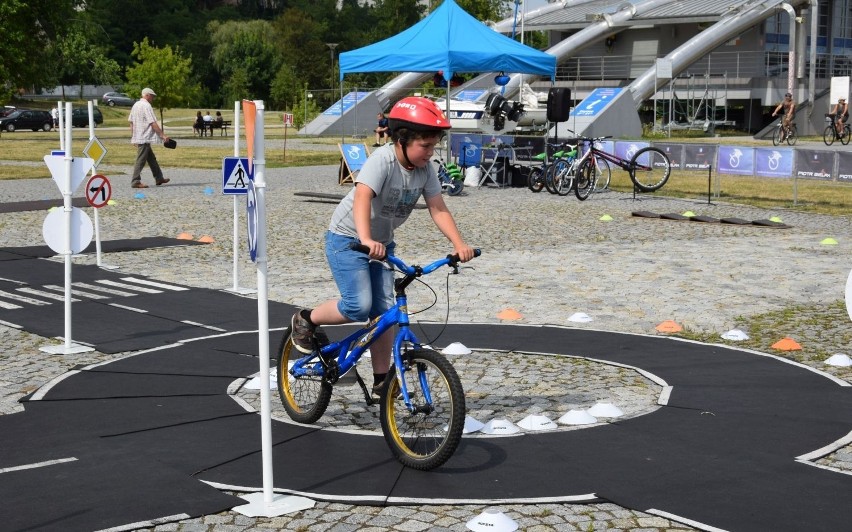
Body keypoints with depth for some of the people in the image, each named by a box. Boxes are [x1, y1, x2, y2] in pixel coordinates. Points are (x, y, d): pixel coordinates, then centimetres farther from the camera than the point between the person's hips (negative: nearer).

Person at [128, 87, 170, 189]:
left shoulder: (136, 105, 14)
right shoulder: (146, 106, -14)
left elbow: (131, 122, 16)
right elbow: (153, 123, -19)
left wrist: (132, 136, 21)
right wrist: (163, 135, -18)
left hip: (137, 137, 10)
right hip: (144, 138, -10)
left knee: (152, 159, 15)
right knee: (141, 160, -6)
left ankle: (159, 178, 20)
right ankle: (135, 182, -5)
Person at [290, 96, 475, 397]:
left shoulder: (426, 169, -7)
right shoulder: (383, 160, -27)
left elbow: (438, 209, -9)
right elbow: (362, 198, -41)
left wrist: (459, 244, -24)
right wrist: (365, 239, -57)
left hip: (382, 242, 7)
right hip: (347, 238, -7)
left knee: (385, 311, 1)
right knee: (358, 307, -18)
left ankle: (381, 380, 10)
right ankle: (305, 320, 8)